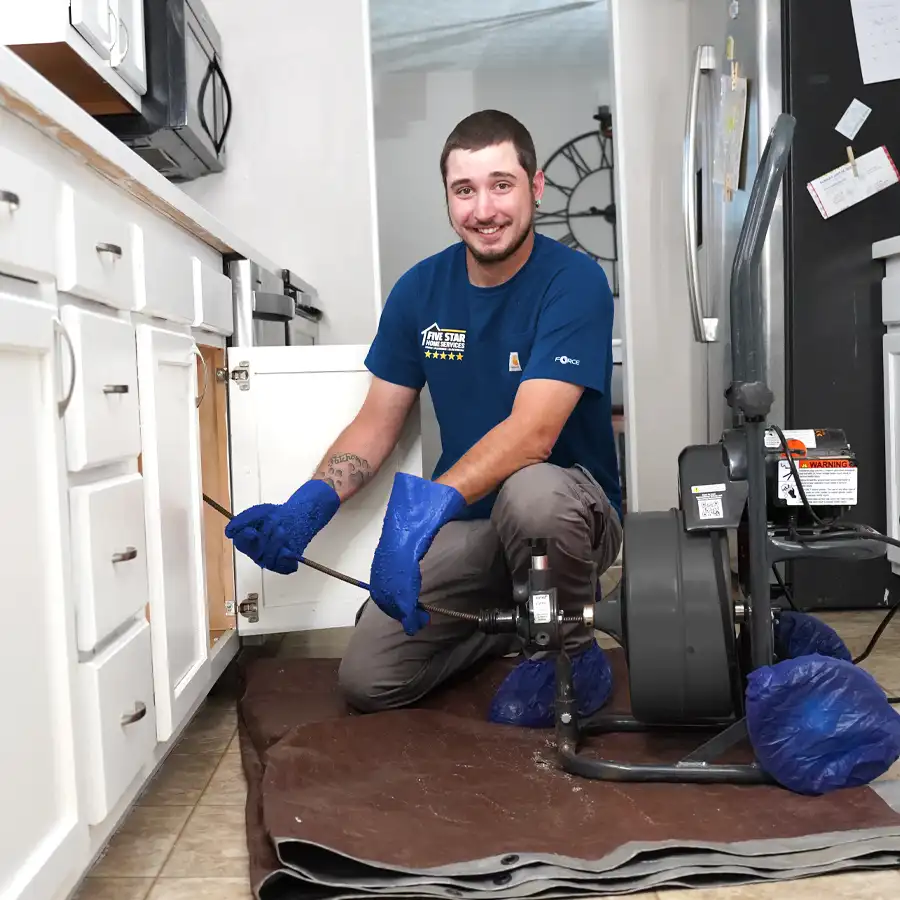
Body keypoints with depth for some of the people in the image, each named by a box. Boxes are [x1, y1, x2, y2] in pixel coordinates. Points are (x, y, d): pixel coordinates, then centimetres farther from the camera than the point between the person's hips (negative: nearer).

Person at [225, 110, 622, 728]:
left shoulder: (574, 280, -16)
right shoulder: (422, 289, 0)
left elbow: (532, 432, -28)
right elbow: (378, 423, 3)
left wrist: (430, 503, -41)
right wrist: (306, 508, -13)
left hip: (568, 514, -4)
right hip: (467, 526, 5)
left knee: (532, 492, -41)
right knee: (367, 682, -8)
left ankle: (572, 654, -9)